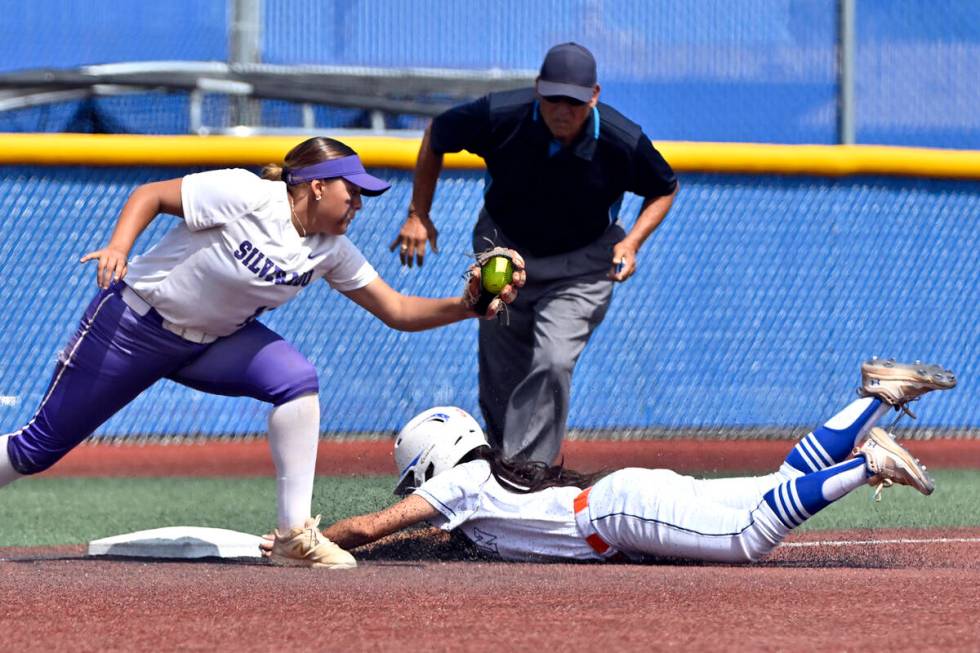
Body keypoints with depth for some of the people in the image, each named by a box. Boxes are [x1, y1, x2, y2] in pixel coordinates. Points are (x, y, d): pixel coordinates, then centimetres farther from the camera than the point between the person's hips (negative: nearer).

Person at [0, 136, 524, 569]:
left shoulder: (330, 252, -6)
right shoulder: (244, 197, -24)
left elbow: (397, 311, -4)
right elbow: (150, 195, -18)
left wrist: (466, 306, -19)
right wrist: (118, 247, -35)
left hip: (215, 342, 5)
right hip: (136, 322, -5)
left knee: (298, 380, -20)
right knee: (44, 445, -3)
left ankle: (294, 535, -18)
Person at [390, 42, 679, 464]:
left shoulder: (624, 142, -25)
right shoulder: (499, 117, -25)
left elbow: (665, 189, -3)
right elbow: (436, 136, -3)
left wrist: (632, 242, -17)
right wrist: (418, 215, -4)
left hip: (581, 266, -2)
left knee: (552, 363, -24)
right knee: (499, 380, 9)